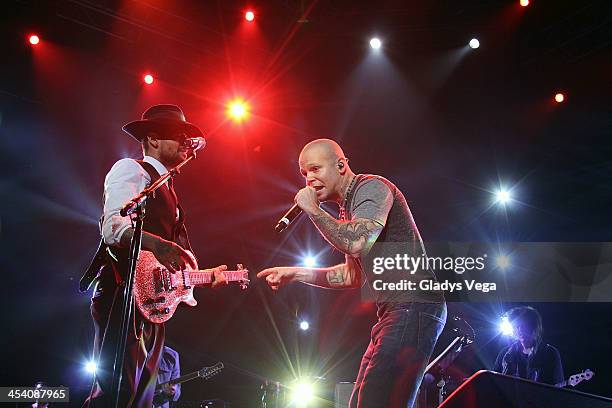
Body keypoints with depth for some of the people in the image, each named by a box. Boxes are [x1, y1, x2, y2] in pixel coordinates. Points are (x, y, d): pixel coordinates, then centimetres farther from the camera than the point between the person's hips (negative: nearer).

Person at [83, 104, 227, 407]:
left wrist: (207, 275, 14)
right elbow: (114, 226, -17)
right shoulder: (131, 169, 1)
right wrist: (156, 243, -35)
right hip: (123, 292, -9)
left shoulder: (166, 188, 27)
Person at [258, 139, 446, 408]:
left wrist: (313, 210, -11)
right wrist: (294, 274, 19)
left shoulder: (371, 187, -6)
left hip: (413, 307, -10)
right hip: (392, 314, 10)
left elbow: (357, 243, -25)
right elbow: (352, 276, 26)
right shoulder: (347, 209, 22)